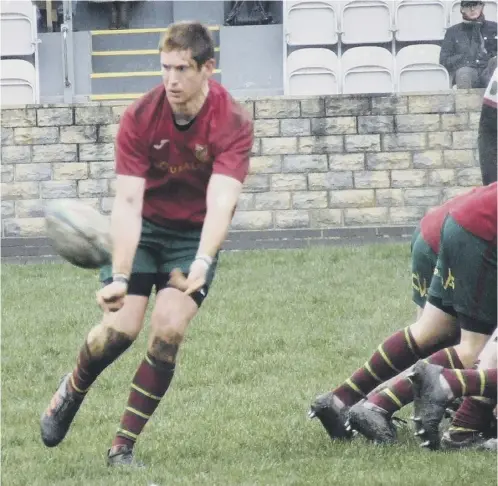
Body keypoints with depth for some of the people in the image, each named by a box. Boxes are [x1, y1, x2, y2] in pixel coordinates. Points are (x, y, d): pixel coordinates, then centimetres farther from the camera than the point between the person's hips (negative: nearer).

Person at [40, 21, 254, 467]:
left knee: (168, 330, -17)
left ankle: (124, 446, -3)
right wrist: (119, 276, -38)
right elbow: (127, 202, -26)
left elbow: (221, 202, -33)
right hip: (143, 227, 0)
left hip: (196, 234, 0)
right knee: (120, 326, -14)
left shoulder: (233, 124, -23)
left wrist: (202, 262, -51)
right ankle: (72, 391, 20)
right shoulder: (140, 117, -21)